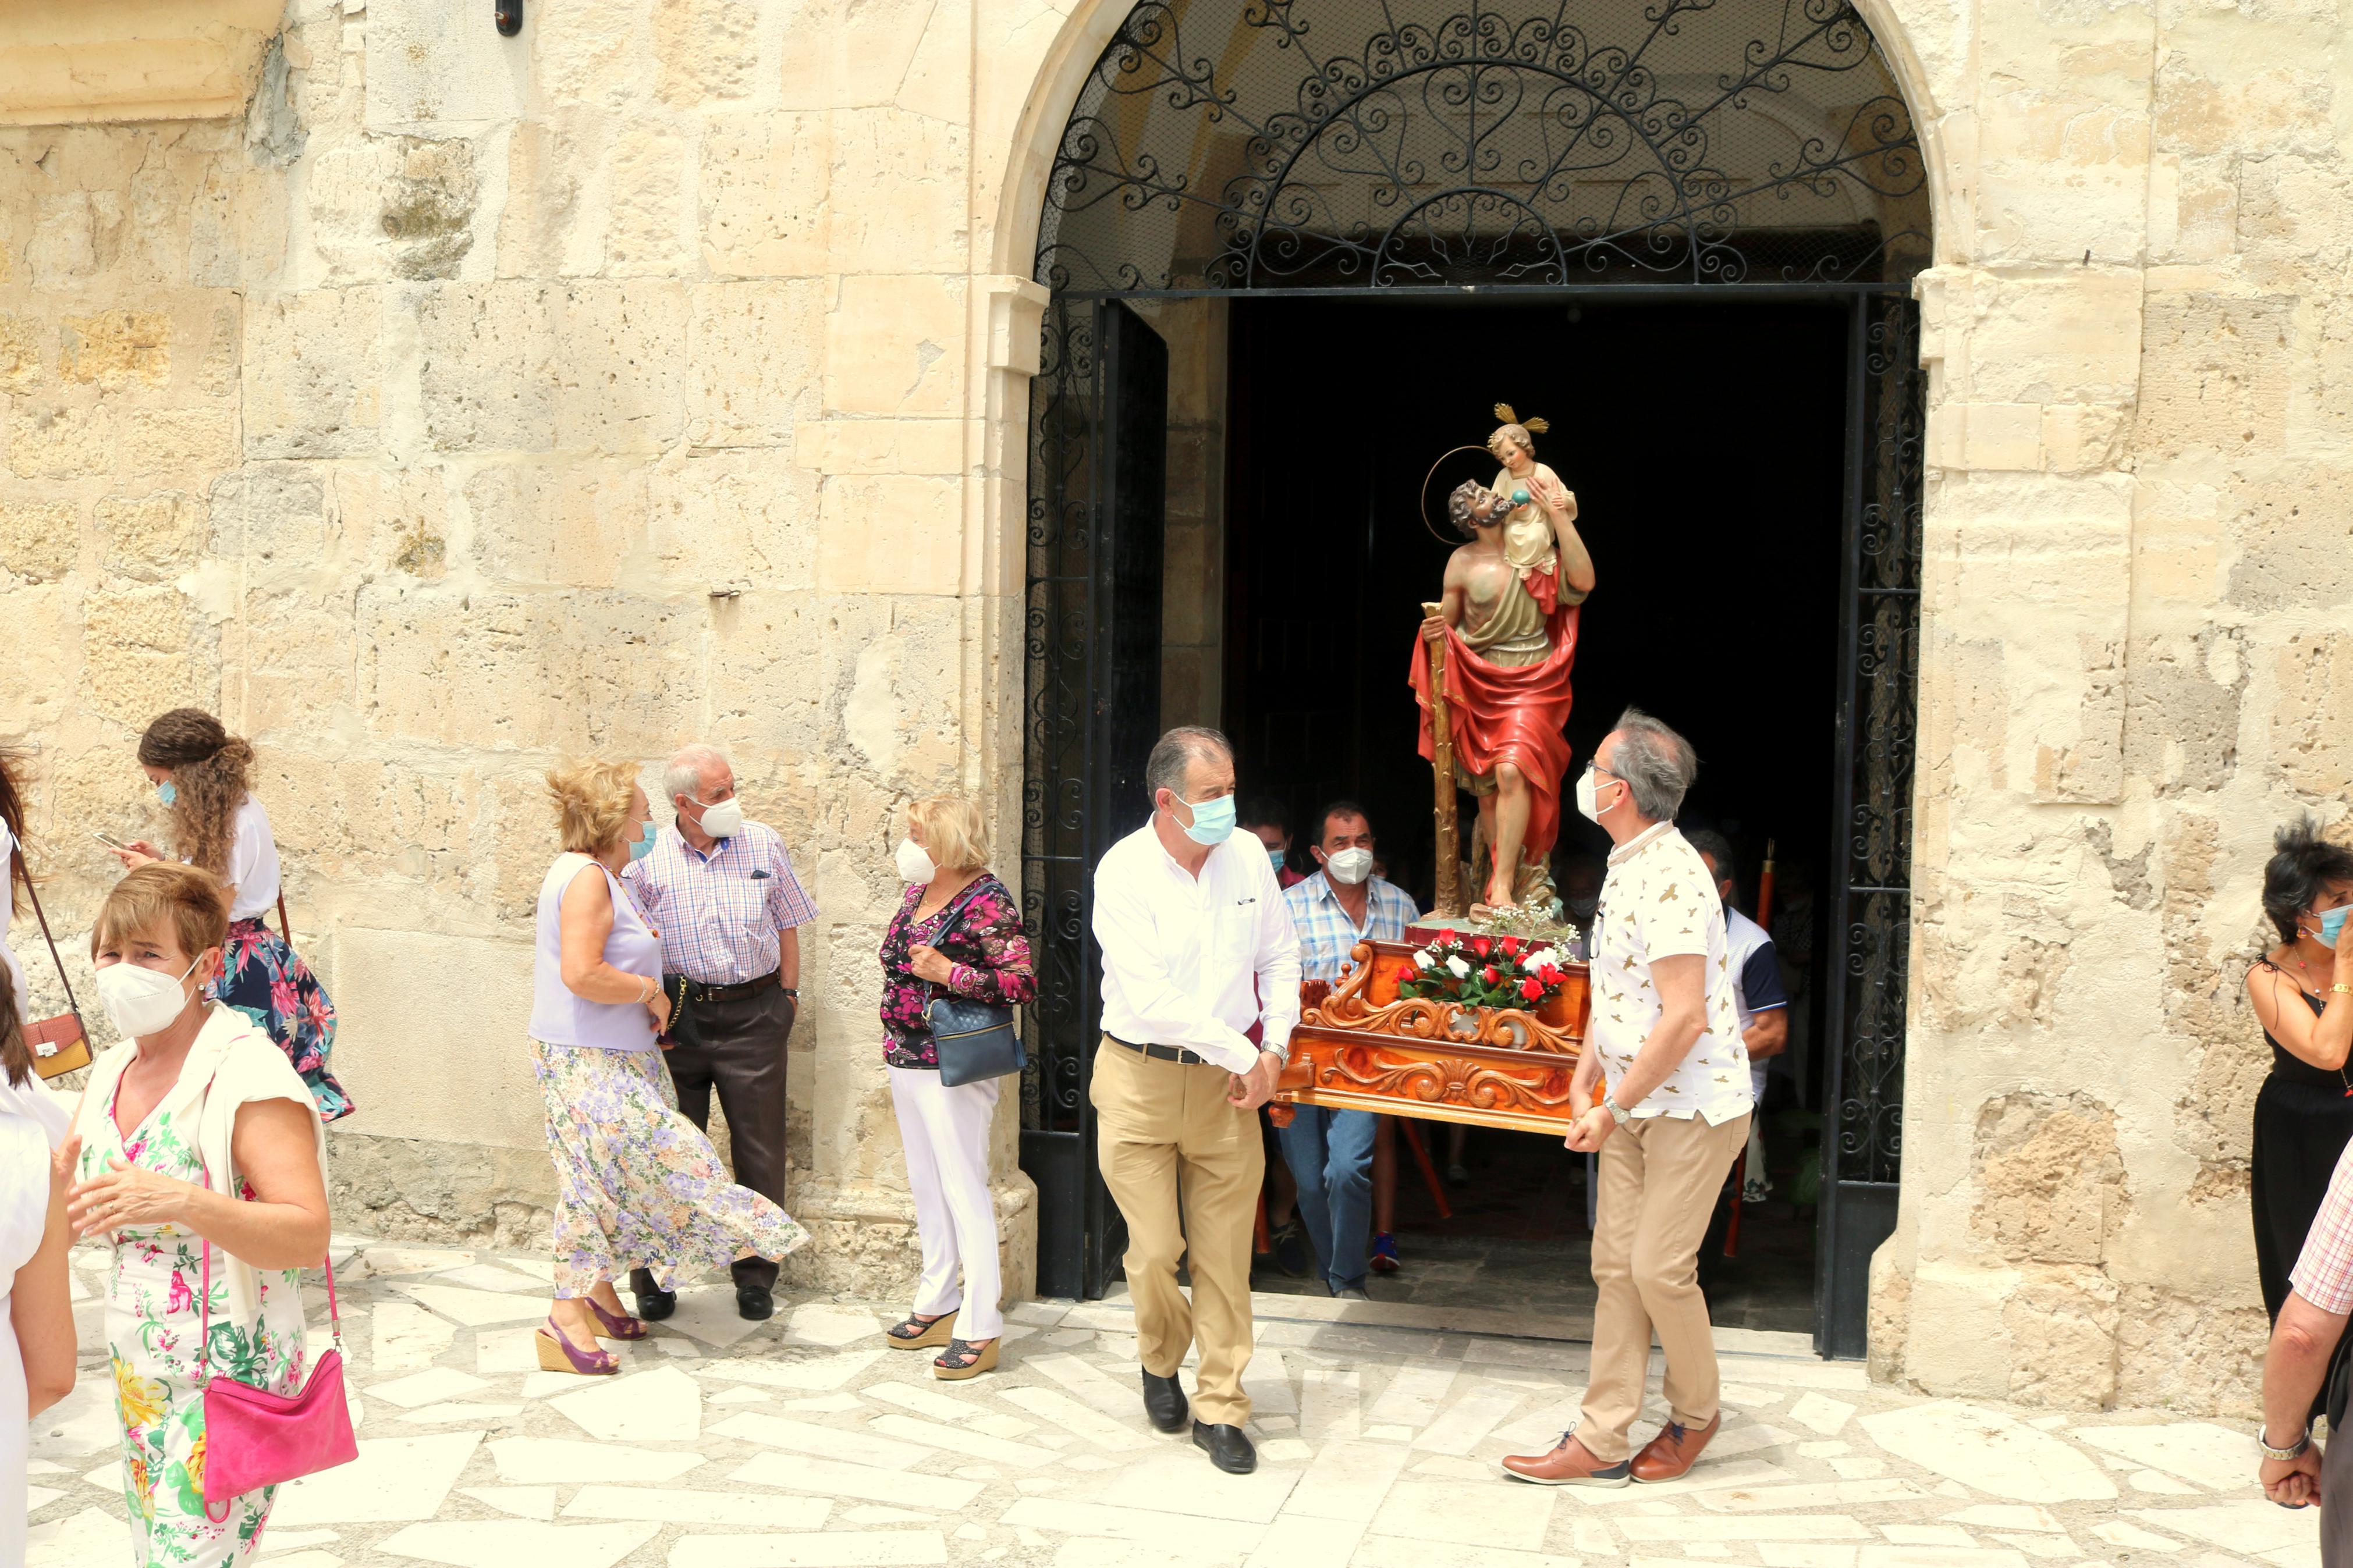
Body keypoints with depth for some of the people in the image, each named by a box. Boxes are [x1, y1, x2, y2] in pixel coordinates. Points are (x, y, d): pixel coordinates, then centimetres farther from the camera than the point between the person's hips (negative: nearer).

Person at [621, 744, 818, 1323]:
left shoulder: (763, 844, 4)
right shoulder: (647, 860, -2)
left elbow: (787, 927, 11)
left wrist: (787, 998, 8)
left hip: (754, 1014, 1)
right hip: (678, 1016, -1)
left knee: (759, 1149, 4)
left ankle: (756, 1276, 17)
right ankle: (654, 1279, 18)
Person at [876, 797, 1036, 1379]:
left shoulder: (987, 903, -15)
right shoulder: (916, 894, 10)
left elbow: (1023, 982, -19)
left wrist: (948, 973, -26)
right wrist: (893, 1042, 21)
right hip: (908, 1063, 9)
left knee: (964, 1192, -5)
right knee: (926, 1188, 16)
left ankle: (980, 1330, 1)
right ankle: (936, 1307, 27)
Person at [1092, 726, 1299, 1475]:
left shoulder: (1248, 858, 2)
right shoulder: (1124, 871, -13)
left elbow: (1280, 959, 14)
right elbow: (1151, 999, -19)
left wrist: (1275, 1047, 1)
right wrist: (1243, 1055, -16)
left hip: (1228, 1083, 3)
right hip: (1140, 1079, -3)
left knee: (1225, 1253, 4)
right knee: (1155, 1251, -1)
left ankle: (1220, 1410, 17)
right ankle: (1161, 1363, 30)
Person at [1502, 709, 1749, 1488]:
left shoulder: (1671, 877, -22)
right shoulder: (1627, 866, 10)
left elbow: (1684, 1019, -25)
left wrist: (1610, 1111, -19)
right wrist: (1584, 1075, 11)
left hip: (1693, 1105, -9)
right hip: (1633, 1103, 9)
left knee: (1659, 1267, -4)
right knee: (1616, 1263, 7)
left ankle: (1695, 1412, 21)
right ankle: (1601, 1439, 12)